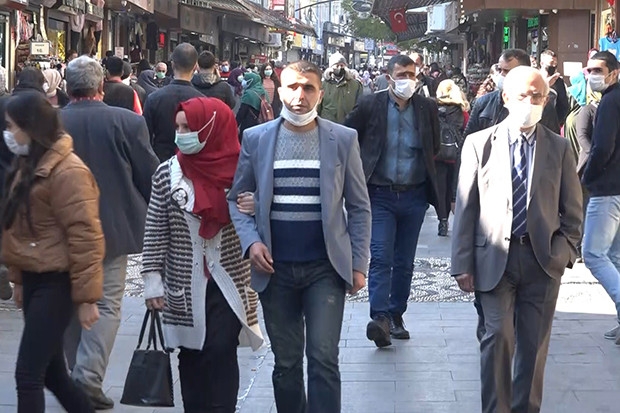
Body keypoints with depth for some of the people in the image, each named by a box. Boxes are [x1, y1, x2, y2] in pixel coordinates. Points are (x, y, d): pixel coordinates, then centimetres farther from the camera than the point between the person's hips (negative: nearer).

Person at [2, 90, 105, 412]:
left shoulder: (66, 171, -17)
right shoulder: (28, 166, 12)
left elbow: (85, 237, -19)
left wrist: (87, 295, -18)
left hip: (55, 283, -9)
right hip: (33, 279, 9)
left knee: (28, 374, -9)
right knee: (50, 373, 14)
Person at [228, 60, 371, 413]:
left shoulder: (343, 139, 0)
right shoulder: (255, 138, 3)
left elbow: (359, 207, 3)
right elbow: (236, 199, 8)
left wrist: (359, 264, -2)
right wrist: (250, 241, -9)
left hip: (326, 268, -1)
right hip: (275, 269, 2)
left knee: (324, 359, -8)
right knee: (286, 363, 10)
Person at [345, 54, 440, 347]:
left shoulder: (427, 108, 2)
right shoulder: (370, 105, -5)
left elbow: (434, 147, 18)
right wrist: (360, 170, 2)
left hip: (414, 195, 3)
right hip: (380, 194, -3)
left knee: (404, 260, 10)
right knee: (381, 256, -14)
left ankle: (396, 316, 19)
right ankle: (380, 317, -20)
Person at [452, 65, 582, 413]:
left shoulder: (559, 148, 5)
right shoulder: (480, 144, 1)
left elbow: (572, 210, 9)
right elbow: (466, 207, 1)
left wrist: (564, 253, -3)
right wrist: (463, 263, -4)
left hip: (543, 259, 2)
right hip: (496, 257, -2)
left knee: (534, 345, 8)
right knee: (499, 336, -8)